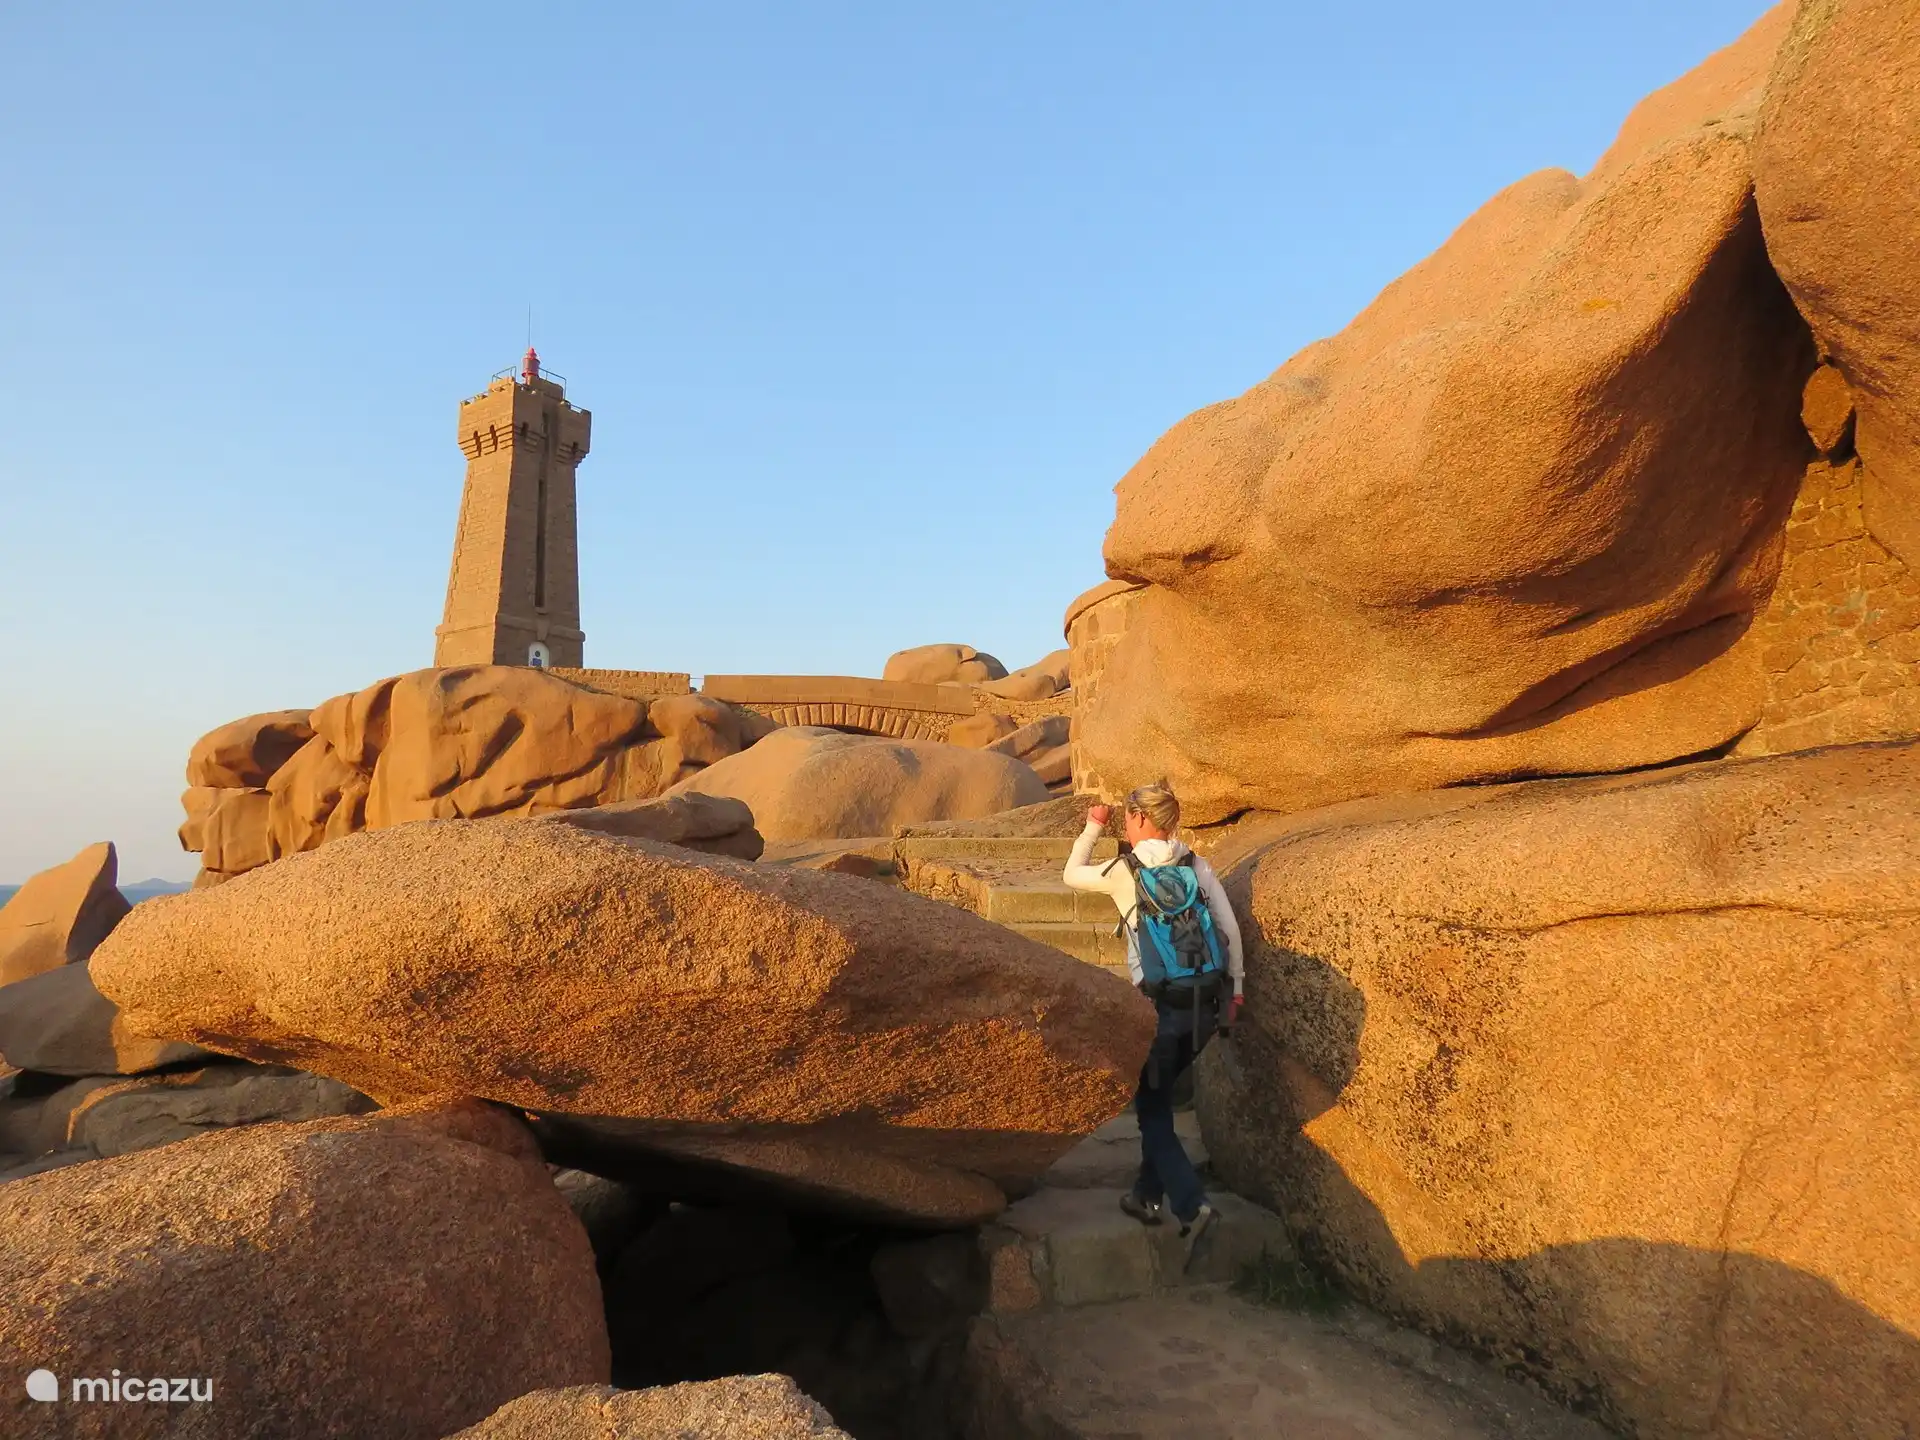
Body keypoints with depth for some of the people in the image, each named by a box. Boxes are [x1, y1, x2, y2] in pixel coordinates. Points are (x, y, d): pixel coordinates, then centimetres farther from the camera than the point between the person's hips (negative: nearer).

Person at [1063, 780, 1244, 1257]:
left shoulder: (1124, 871, -6)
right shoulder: (1199, 867, 5)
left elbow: (1072, 874, 12)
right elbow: (1230, 929, 3)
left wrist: (1093, 828, 23)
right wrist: (1235, 987, 12)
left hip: (1161, 1004, -5)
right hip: (1205, 1004, 5)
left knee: (1151, 1107, 7)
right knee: (1157, 1096, 22)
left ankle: (1192, 1205, -7)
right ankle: (1149, 1196, 29)